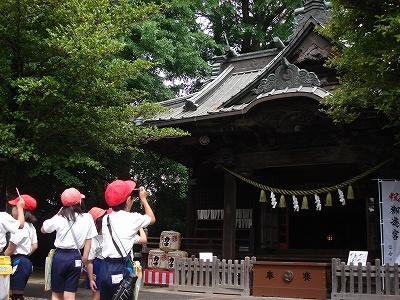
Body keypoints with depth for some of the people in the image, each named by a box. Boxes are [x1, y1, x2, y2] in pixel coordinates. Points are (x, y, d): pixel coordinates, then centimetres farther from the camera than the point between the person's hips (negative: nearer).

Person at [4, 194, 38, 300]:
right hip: (26, 261, 9)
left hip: (18, 262, -9)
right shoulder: (30, 226, 11)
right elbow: (34, 246, 14)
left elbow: (10, 249, -13)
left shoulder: (19, 226, -16)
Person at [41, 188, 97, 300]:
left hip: (60, 256, 0)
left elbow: (43, 230, 13)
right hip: (75, 257, 0)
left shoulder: (58, 218, -5)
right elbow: (88, 240, 1)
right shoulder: (87, 218, -4)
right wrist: (84, 258, 10)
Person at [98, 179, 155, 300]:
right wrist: (143, 199, 24)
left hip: (105, 269, 6)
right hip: (122, 270, -6)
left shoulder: (106, 219, 9)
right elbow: (152, 219, 15)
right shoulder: (132, 218, -5)